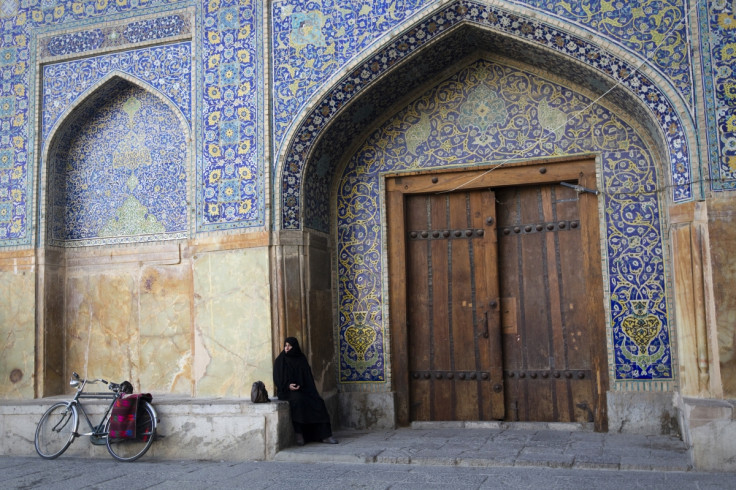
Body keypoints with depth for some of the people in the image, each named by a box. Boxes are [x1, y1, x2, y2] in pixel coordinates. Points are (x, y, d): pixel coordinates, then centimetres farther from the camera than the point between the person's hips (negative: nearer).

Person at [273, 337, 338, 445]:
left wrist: (301, 386, -6)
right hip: (286, 392, -3)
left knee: (318, 402, -23)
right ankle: (299, 434, -29)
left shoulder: (301, 359, 11)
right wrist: (288, 386, -19)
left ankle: (325, 436, -23)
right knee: (297, 400, -37)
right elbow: (277, 380, -1)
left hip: (303, 390, 3)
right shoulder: (280, 361, 4)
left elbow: (308, 378, 13)